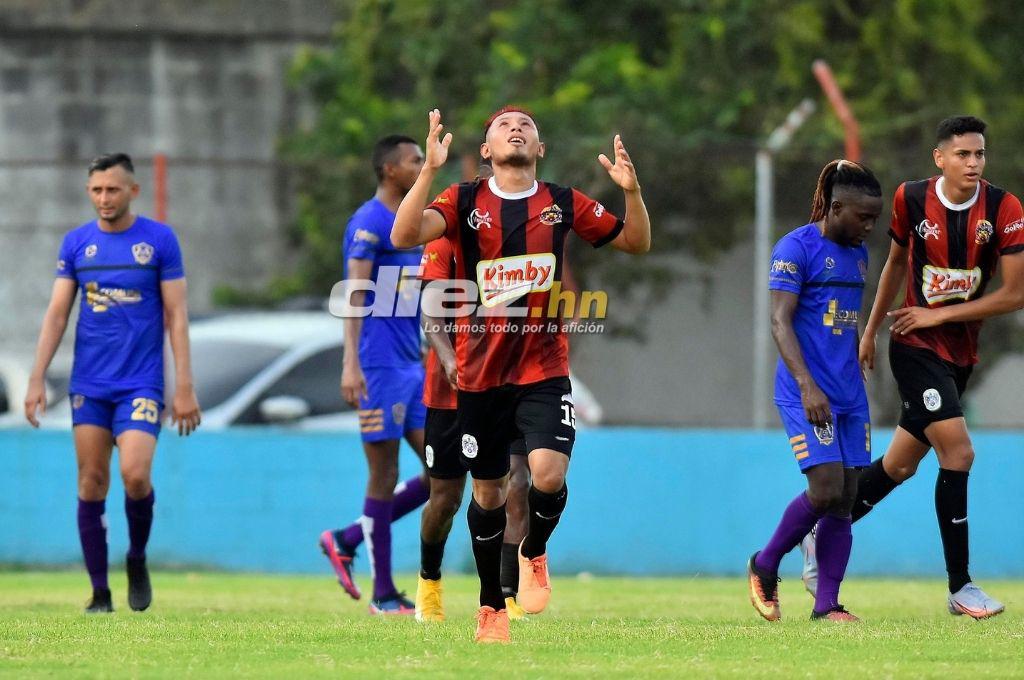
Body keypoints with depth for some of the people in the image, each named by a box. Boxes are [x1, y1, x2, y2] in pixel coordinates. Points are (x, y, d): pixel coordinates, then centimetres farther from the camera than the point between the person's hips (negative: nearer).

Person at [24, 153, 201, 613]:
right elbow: (57, 312, 7)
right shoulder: (76, 243, 6)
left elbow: (176, 314, -1)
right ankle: (100, 593, 9)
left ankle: (137, 560, 9)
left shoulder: (159, 240, -1)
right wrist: (37, 379, -1)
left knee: (135, 475, -18)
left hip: (141, 382, -3)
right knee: (92, 485, 1)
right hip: (89, 384, 3)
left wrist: (184, 386, -6)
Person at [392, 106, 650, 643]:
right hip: (479, 372, 0)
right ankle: (491, 606, 26)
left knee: (548, 475, -20)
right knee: (488, 493, 9)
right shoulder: (463, 201, -2)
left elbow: (636, 242, 10)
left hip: (544, 370, 0)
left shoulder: (563, 203, 3)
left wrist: (630, 190, -9)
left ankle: (534, 555, 12)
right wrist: (429, 169, -29)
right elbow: (405, 235, -18)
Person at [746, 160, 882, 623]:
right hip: (808, 394, -7)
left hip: (849, 396, 7)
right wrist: (807, 386, -23)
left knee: (844, 500, 2)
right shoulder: (796, 248, -9)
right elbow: (780, 322, -14)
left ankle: (827, 604, 5)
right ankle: (764, 566, 6)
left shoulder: (857, 253, 15)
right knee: (826, 491, -15)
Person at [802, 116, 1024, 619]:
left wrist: (938, 315, -12)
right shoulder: (911, 199, -8)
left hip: (961, 351, 3)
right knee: (958, 451, -18)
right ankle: (960, 587, -11)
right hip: (915, 347, -3)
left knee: (900, 465, 13)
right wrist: (871, 330, 16)